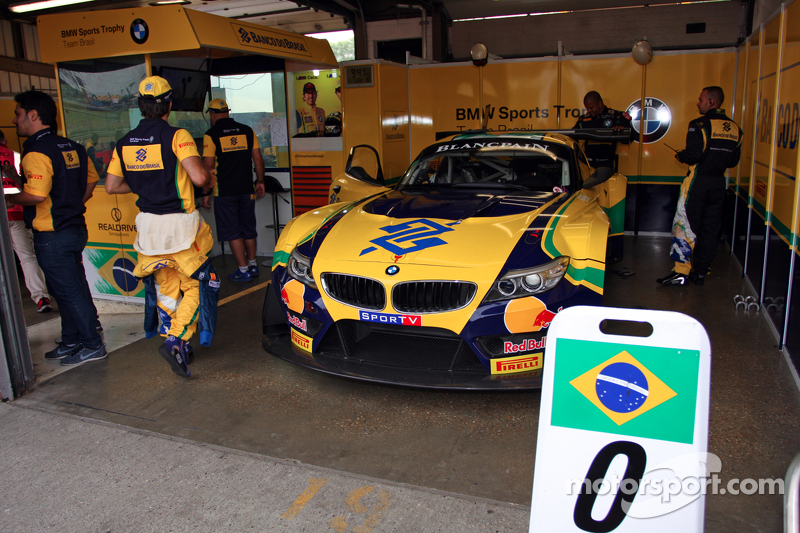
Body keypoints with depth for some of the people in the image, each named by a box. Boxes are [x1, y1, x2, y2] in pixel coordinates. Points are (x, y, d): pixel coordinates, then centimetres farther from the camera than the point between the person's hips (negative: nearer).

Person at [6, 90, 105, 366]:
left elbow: (35, 195, -26)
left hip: (52, 236, -9)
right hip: (75, 227, 9)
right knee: (71, 289, 17)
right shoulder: (72, 147, 9)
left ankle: (93, 345, 10)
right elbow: (91, 178, 17)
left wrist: (7, 196, -9)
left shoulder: (36, 151, -17)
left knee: (69, 291, 1)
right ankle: (71, 342, 29)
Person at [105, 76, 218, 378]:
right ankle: (176, 340, -9)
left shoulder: (125, 143, 7)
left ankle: (177, 346, 25)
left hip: (148, 226, 6)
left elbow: (111, 186, 10)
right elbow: (199, 176, -23)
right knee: (196, 284, 7)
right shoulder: (176, 136, -12)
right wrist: (210, 181, -1)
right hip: (180, 224, -5)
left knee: (165, 288, 17)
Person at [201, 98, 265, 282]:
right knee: (248, 229, 16)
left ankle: (244, 270, 5)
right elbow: (258, 159, 5)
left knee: (232, 232, 4)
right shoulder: (247, 130, 5)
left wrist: (206, 193, -4)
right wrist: (260, 181, 15)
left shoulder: (211, 135, -6)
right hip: (246, 189, 4)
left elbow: (209, 166, -10)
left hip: (224, 191, -4)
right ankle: (252, 265, 24)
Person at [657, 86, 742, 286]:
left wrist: (680, 156, 0)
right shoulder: (735, 128, 9)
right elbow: (734, 160, 11)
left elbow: (693, 155, -20)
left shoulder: (700, 125, -12)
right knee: (710, 228, 10)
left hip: (698, 181, -6)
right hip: (719, 182, 6)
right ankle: (700, 272, 16)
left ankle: (681, 271, -3)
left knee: (686, 225, -2)